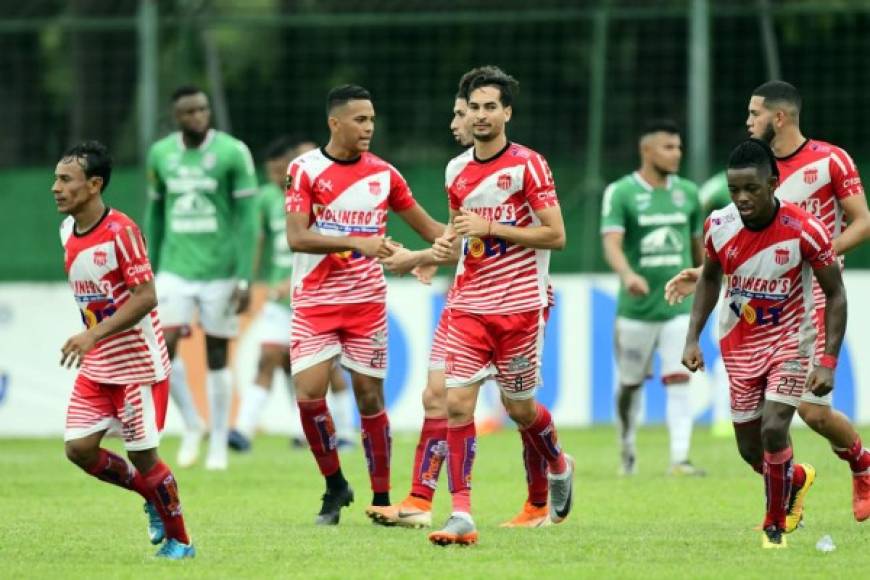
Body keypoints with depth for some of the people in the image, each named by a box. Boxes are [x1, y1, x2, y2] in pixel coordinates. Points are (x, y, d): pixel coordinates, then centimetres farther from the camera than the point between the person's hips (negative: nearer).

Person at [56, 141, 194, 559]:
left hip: (138, 363, -8)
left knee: (141, 454, -3)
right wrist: (91, 341, 17)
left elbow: (145, 297, -23)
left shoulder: (121, 231, -19)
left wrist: (93, 336, -29)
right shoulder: (67, 231, 5)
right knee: (78, 448, -1)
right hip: (96, 367, 8)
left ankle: (179, 541, 15)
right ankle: (154, 498, 21)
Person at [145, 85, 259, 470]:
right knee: (164, 348, -11)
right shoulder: (160, 154, 4)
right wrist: (149, 273, 15)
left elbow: (247, 219, -7)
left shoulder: (232, 153, -7)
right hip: (175, 269, 3)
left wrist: (244, 279, -11)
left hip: (219, 272, -3)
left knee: (217, 357, 3)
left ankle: (219, 444, 14)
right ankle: (191, 426, 10)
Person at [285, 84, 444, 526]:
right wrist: (358, 242, -25)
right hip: (315, 301, -2)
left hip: (366, 299, 2)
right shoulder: (305, 170, -5)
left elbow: (428, 227, 14)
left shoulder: (383, 174, 4)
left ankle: (381, 498, 10)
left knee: (369, 396, 0)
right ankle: (334, 485, 10)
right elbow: (296, 237, -15)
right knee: (308, 394, -11)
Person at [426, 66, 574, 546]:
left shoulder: (527, 165, -8)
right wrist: (446, 245, 2)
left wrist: (491, 228, -17)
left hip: (519, 304, -4)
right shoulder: (457, 170, 9)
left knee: (519, 407, 7)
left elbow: (555, 235, -12)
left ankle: (559, 467, 40)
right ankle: (462, 515, -12)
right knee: (457, 403, -10)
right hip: (469, 305, 4)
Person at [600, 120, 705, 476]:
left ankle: (679, 459, -18)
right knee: (630, 383, 11)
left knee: (679, 380, -13)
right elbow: (612, 244, -18)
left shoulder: (687, 193, 7)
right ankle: (628, 451, 33)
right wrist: (627, 275, -37)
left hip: (679, 307, 2)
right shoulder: (621, 193, -6)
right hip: (636, 308, -2)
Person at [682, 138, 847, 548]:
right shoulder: (719, 226, -13)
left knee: (773, 430, -20)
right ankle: (796, 477, 43)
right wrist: (693, 338, 0)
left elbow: (835, 294, -13)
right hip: (739, 343, 4)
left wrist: (827, 361, -19)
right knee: (750, 450, 9)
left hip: (790, 340, -4)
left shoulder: (805, 231, -24)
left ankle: (775, 525, 1)